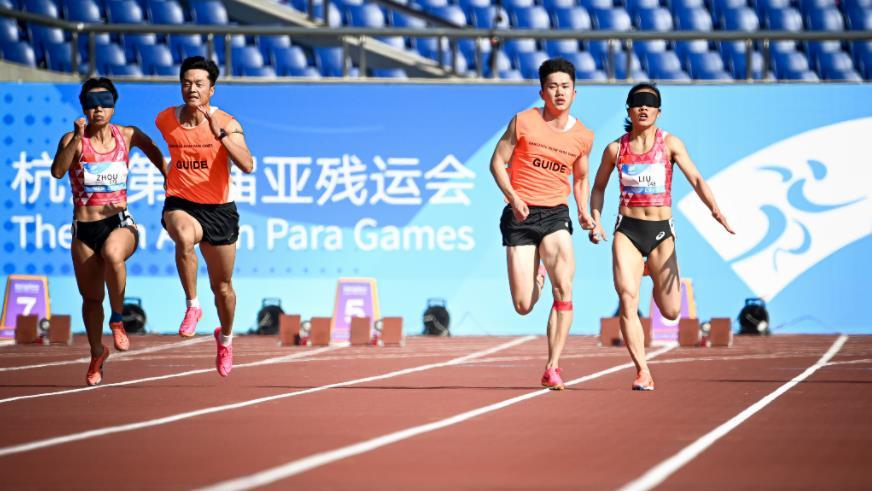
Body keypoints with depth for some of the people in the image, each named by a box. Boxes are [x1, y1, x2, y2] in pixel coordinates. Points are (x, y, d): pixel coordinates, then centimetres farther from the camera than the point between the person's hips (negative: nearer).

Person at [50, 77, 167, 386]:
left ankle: (117, 320, -14)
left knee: (113, 255, -36)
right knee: (91, 297, 8)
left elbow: (155, 154, 22)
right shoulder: (73, 139, -3)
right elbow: (57, 171, -22)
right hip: (84, 228, 1)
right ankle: (97, 353, 34)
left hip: (120, 223, -1)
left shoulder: (128, 136, 3)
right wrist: (77, 138, -29)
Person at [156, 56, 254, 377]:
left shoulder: (226, 123, -10)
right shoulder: (165, 120, -1)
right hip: (180, 205, 0)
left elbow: (247, 165, -24)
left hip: (219, 209, 0)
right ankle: (192, 306, -25)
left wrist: (220, 134, -33)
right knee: (185, 237, -39)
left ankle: (225, 337, 41)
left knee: (222, 287, 12)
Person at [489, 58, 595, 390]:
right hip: (521, 215, -2)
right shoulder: (524, 122, -3)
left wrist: (584, 211, 7)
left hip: (556, 214, 2)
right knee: (523, 307, -5)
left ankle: (552, 368, -13)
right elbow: (498, 161, 1)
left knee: (564, 288, -20)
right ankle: (535, 278, 35)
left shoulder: (583, 136, 7)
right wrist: (512, 196, -13)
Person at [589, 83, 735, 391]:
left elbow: (695, 178, -9)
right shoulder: (616, 149, 4)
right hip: (627, 229, 0)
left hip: (661, 230, 0)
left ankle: (655, 274, 36)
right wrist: (595, 221, 1)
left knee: (671, 312, 1)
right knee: (628, 301, -17)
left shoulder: (669, 143, 0)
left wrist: (715, 209, -25)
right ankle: (643, 373, -12)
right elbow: (598, 187, 17)